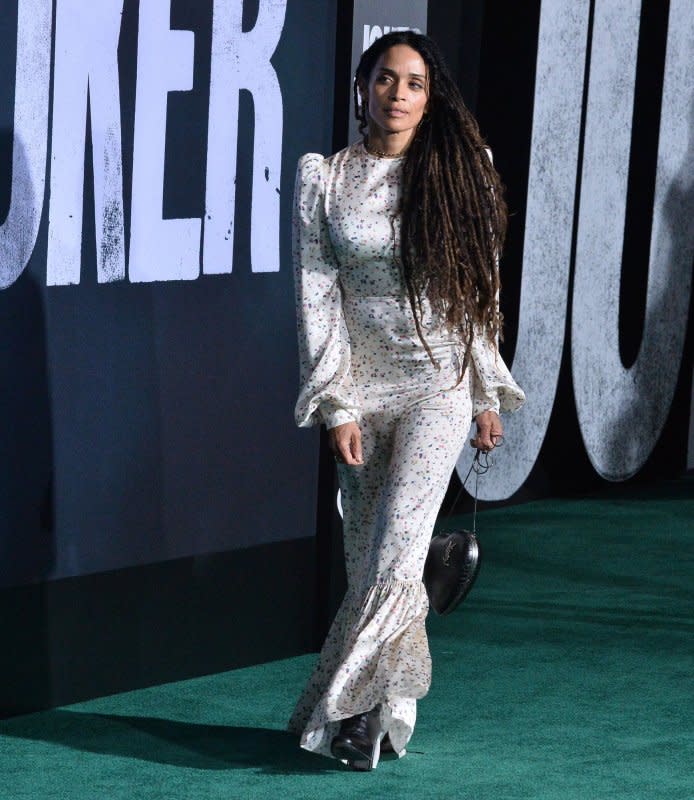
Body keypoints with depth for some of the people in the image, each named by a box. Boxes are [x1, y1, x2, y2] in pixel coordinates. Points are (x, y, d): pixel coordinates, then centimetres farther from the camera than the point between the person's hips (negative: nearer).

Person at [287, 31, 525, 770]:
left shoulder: (454, 174, 3)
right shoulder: (323, 180, 1)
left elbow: (479, 288, 8)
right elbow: (317, 295, -2)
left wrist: (488, 394, 8)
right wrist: (335, 405, -8)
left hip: (439, 382, -1)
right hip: (362, 384, 1)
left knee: (395, 553, -13)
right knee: (368, 557, 5)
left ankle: (345, 711, -7)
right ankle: (391, 706, 18)